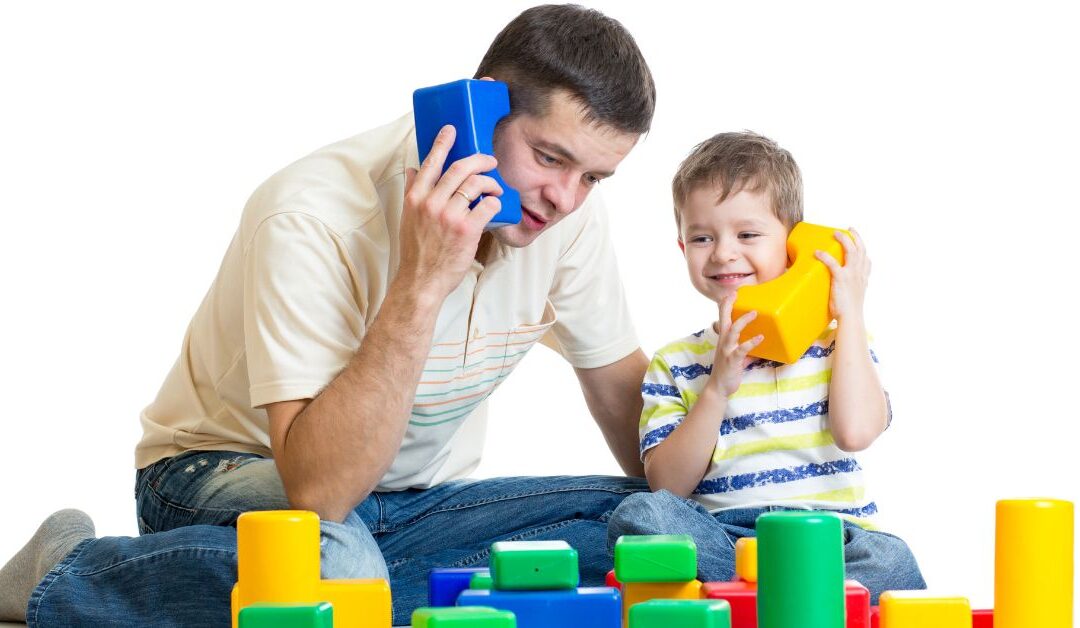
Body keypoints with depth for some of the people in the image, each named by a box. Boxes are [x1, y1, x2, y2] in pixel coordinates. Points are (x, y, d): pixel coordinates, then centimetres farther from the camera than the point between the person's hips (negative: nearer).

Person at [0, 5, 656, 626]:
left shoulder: (571, 210, -10)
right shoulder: (314, 216, -29)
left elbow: (621, 380, 10)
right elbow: (319, 489, -37)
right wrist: (421, 286, -42)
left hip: (416, 502, 6)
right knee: (335, 564, -41)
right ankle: (67, 570, -14)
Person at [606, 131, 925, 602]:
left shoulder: (837, 339, 13)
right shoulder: (675, 364, 14)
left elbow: (856, 431, -10)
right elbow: (667, 486, 1)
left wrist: (849, 313, 1)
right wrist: (717, 388, -9)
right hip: (717, 540, 1)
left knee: (889, 561, -34)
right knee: (638, 515, -30)